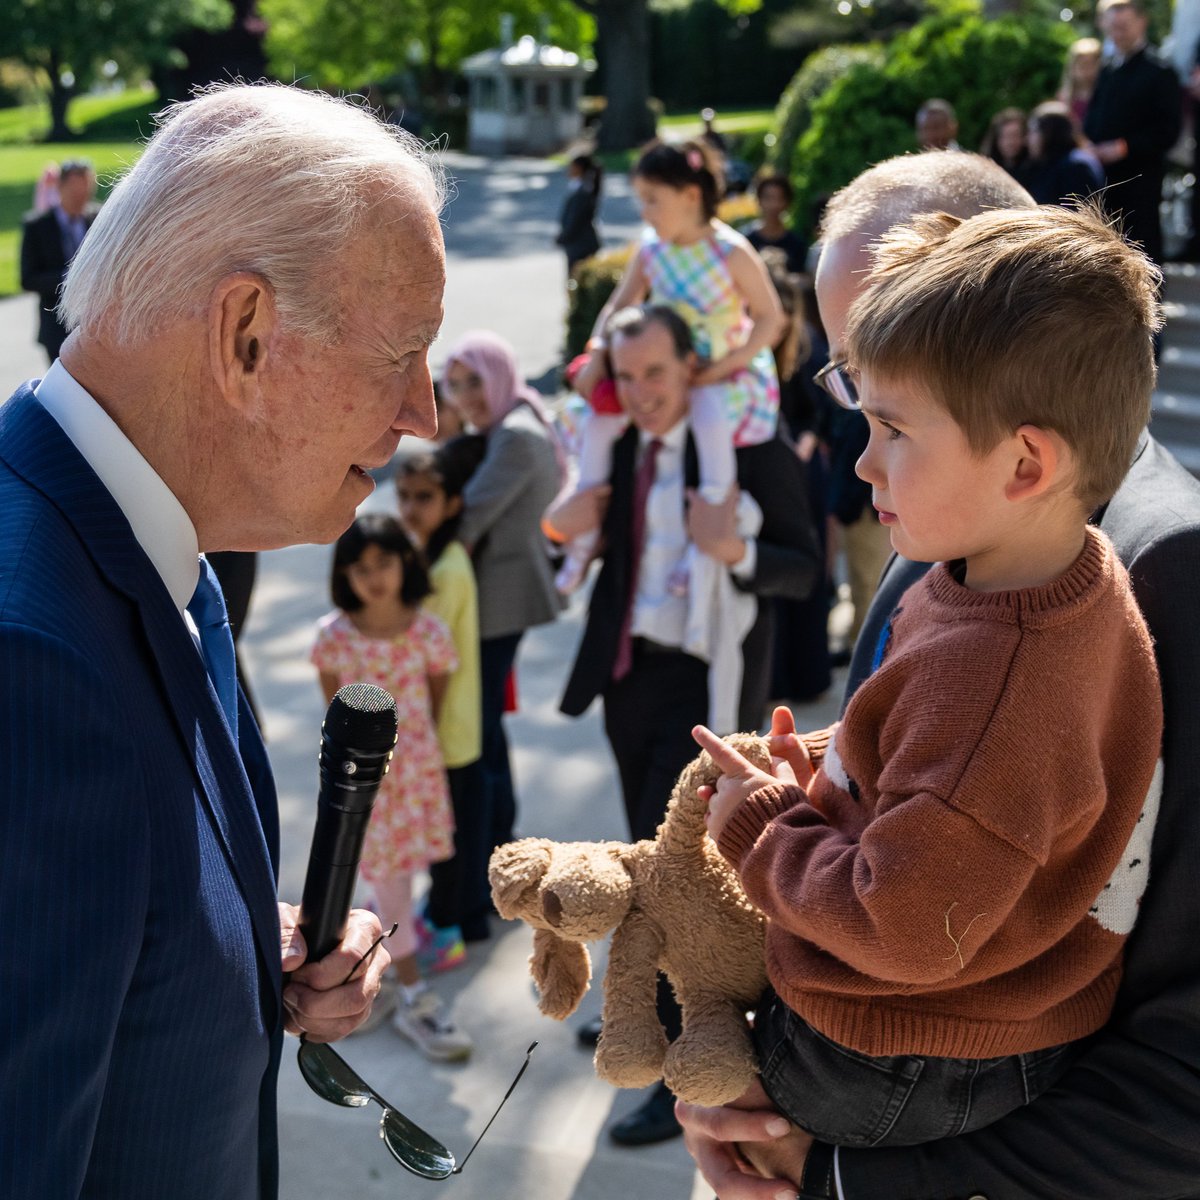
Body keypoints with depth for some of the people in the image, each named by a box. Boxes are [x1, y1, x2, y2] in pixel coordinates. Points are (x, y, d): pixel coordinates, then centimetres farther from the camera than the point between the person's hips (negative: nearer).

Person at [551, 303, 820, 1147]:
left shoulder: (751, 448, -14)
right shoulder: (622, 446, 4)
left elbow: (805, 570, -15)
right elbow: (602, 545, 13)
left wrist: (736, 550, -33)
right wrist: (563, 524, -8)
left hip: (707, 682, -7)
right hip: (630, 672, 7)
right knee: (652, 859, 21)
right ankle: (660, 1010, 42)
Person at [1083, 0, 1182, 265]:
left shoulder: (1158, 72, -6)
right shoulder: (1107, 71, 14)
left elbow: (1169, 130, -11)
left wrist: (1126, 147, -19)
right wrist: (1090, 146, 0)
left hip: (1140, 177, -6)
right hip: (1105, 178, 6)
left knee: (1144, 250, -4)